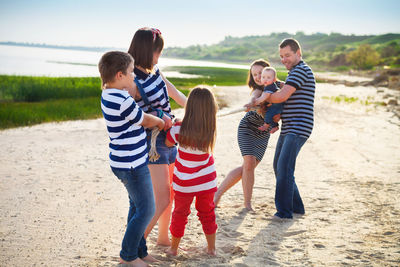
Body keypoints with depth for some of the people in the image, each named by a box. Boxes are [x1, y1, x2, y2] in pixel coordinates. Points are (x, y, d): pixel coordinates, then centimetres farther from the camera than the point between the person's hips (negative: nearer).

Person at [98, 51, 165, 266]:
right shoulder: (123, 101, -26)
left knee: (137, 207, 20)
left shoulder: (109, 93, 5)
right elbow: (146, 121, -9)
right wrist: (161, 122, 11)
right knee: (146, 211, 3)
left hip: (128, 161, 10)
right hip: (131, 165, -10)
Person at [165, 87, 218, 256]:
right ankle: (211, 248, 30)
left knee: (180, 214, 17)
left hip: (184, 183, -2)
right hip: (207, 181, 2)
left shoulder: (179, 130, -22)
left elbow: (167, 143, -5)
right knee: (207, 213, 19)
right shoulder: (210, 130, -14)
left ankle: (173, 248, 31)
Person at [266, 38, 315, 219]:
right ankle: (296, 207, 21)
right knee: (278, 167, 12)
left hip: (299, 128, -11)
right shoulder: (294, 73, 23)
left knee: (284, 167, -15)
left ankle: (284, 211, -11)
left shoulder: (301, 70, -10)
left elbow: (282, 96, -20)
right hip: (287, 129, 11)